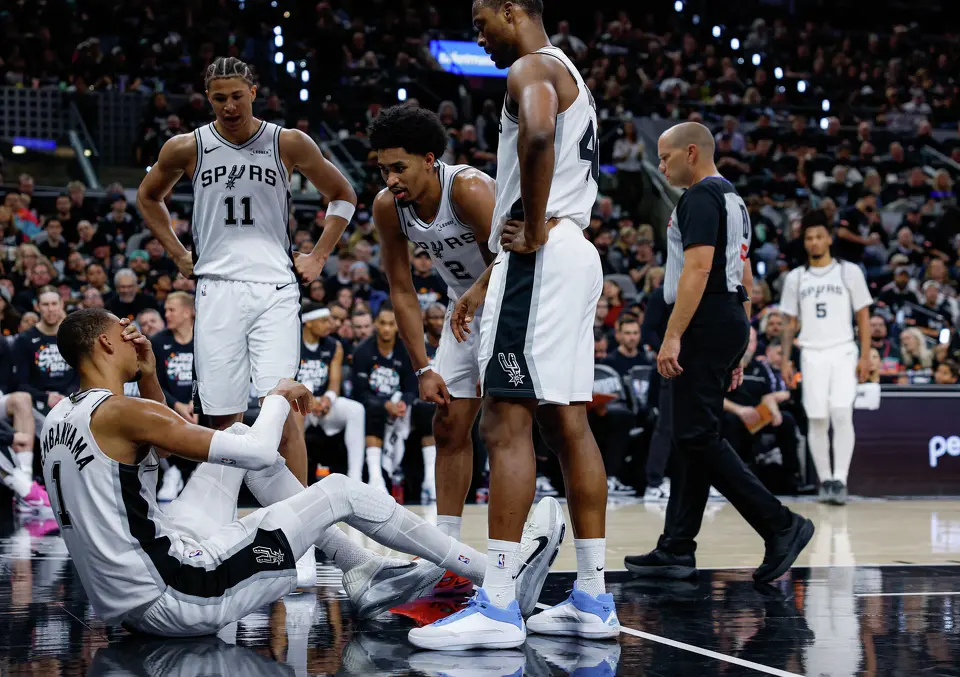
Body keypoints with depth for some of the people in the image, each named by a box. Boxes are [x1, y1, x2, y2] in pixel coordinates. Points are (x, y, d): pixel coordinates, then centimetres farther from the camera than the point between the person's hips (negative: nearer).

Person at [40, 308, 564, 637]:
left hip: (122, 604, 9)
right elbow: (260, 453, -18)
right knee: (340, 493, 1)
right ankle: (494, 575, 15)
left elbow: (174, 440, 29)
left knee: (239, 436, 20)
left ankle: (362, 574, 24)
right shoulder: (120, 412, -17)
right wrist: (280, 395, 1)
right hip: (174, 603, -9)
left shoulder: (57, 422, 11)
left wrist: (148, 376, 17)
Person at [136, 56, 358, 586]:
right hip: (217, 288, 2)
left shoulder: (288, 144, 1)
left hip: (274, 288, -2)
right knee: (223, 417, 2)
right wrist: (179, 256, 15)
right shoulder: (186, 148, 4)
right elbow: (148, 196, 23)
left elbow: (342, 195, 16)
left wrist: (318, 258, 9)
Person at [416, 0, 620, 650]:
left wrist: (531, 234, -21)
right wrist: (486, 282, 24)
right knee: (568, 422, 10)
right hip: (575, 252, 10)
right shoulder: (568, 76, 25)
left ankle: (498, 605, -15)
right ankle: (593, 599, 12)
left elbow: (537, 134, -32)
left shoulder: (532, 68, -7)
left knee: (507, 421, -12)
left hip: (541, 258, -10)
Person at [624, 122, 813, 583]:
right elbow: (744, 279, 23)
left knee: (698, 437, -11)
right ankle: (676, 549, 11)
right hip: (731, 321, 11)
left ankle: (780, 525, -13)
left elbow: (697, 269, -22)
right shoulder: (732, 199, 21)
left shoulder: (700, 197, -11)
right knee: (690, 438, 10)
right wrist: (737, 351, 24)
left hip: (706, 322, -11)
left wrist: (672, 336, -24)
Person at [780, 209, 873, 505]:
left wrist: (865, 356, -5)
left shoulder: (849, 271, 4)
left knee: (842, 414, -15)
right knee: (816, 420, 0)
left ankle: (840, 480, -14)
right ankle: (825, 481, 8)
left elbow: (863, 316, 4)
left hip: (843, 353, -2)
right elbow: (790, 323, 14)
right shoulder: (795, 277, 10)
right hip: (811, 355, 2)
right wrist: (785, 361, 6)